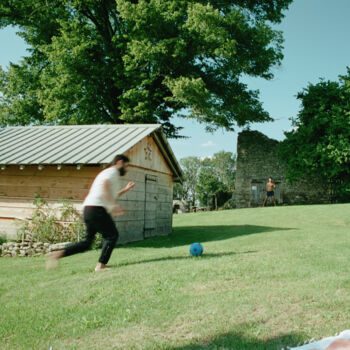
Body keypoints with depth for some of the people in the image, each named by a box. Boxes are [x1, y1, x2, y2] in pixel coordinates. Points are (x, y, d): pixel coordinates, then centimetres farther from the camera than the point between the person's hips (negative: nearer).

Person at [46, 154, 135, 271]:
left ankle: (59, 253, 0)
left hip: (88, 209, 9)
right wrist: (114, 205, -25)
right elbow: (105, 185, -25)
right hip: (97, 209, -9)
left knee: (87, 242, 11)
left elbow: (110, 196, 37)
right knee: (112, 235, 4)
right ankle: (101, 265, 3)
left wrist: (126, 189, 33)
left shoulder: (107, 173, 28)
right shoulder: (112, 172, -2)